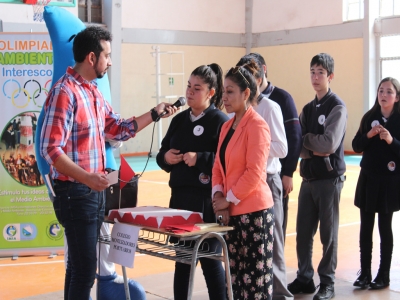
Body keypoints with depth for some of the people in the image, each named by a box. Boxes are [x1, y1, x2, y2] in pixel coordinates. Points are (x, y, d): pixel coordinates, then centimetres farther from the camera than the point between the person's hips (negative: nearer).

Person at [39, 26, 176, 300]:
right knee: (85, 269, -7)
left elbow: (118, 129, 19)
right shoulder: (65, 92, -17)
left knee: (79, 265, 15)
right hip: (75, 192, -9)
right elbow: (51, 149, -22)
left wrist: (155, 114, 13)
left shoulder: (93, 91, 12)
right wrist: (87, 178, -31)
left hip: (93, 191, 9)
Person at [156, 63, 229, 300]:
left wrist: (200, 159, -24)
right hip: (180, 198, 7)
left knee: (209, 259, 2)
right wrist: (165, 157, -4)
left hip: (207, 202, -7)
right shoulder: (180, 120, 12)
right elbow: (162, 152, 17)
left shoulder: (220, 121, -9)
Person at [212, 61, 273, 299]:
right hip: (231, 212, 8)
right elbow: (218, 167, 15)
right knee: (235, 275, 11)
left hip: (254, 211, -8)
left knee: (255, 276, -1)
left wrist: (229, 199, -11)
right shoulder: (227, 126, 14)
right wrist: (218, 196, -1)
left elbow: (254, 173, -17)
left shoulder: (257, 125, -11)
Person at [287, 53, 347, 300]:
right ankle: (304, 279, 21)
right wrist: (313, 149, -14)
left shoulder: (337, 106, -8)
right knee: (303, 232, 8)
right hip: (309, 177, 6)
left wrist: (305, 138, -5)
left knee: (328, 233, 3)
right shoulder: (308, 109, 12)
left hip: (330, 178, -6)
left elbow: (329, 144, -18)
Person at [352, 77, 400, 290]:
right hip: (368, 178, 3)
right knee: (366, 227, 6)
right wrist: (368, 135, -14)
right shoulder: (369, 117, 4)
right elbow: (356, 146, 2)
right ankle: (365, 273, 15)